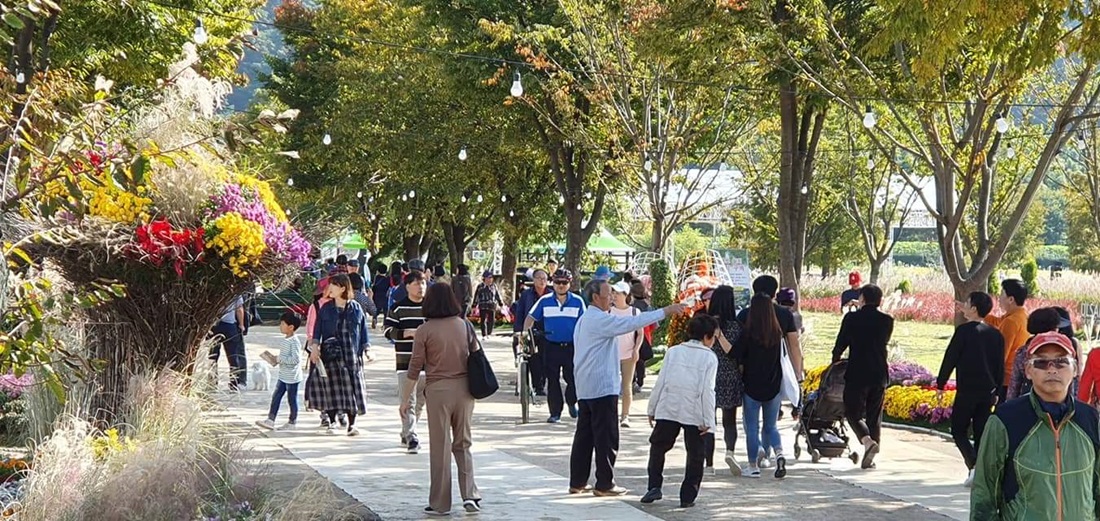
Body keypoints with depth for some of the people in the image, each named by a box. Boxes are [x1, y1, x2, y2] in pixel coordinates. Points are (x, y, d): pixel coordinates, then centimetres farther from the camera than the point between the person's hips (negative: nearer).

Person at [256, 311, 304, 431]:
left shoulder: (294, 342, -20)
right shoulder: (284, 340, 9)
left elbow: (296, 359, -26)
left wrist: (280, 359, -22)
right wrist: (277, 359, 4)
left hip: (292, 377, -9)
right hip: (283, 376, 9)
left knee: (292, 399, 3)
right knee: (276, 396, 6)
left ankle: (292, 422, 15)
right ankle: (270, 420, 8)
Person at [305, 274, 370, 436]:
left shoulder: (356, 308, 3)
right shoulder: (326, 309, 5)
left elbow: (363, 330, 7)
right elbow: (317, 329, 5)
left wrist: (367, 349, 4)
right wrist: (315, 346, -7)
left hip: (351, 355, 0)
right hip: (331, 355, 1)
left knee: (352, 389, -1)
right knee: (332, 388, 1)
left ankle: (351, 424, 7)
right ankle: (331, 423, 12)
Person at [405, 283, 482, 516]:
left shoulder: (425, 330, -8)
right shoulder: (464, 325, 2)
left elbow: (415, 368, -6)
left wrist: (405, 398, 2)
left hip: (438, 389, -3)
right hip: (464, 387, 3)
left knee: (440, 446, 5)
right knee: (463, 444, 13)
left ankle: (440, 503, 9)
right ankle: (470, 494, 2)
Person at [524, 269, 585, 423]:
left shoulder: (577, 301, 2)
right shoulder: (545, 301, 3)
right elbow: (531, 318, 8)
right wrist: (525, 332, -7)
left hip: (572, 346, -1)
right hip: (551, 346, 1)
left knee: (573, 378, -1)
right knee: (552, 380, 3)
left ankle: (571, 403, 27)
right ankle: (555, 413, 12)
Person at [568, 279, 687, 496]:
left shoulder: (584, 320, 16)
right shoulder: (600, 320, -15)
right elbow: (632, 323, -23)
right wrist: (665, 312, -21)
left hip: (585, 387, 10)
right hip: (602, 387, -10)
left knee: (584, 435, 12)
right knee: (606, 437, -3)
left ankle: (577, 482, 15)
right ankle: (604, 484, 1)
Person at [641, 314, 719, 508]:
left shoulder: (673, 352, 8)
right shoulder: (709, 357, -1)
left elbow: (661, 382, 5)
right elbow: (706, 390, -7)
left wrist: (652, 409, 12)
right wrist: (707, 421, -6)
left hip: (668, 410, 2)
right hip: (694, 414, -2)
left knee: (658, 447, 16)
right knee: (695, 455, 9)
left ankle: (654, 486, 6)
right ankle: (688, 496, 7)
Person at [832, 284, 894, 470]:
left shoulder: (851, 318, -6)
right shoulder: (887, 321, 3)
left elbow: (841, 343, 0)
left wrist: (835, 361, 18)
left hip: (856, 373, -3)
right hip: (879, 375, 3)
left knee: (854, 413, 5)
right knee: (874, 416, 11)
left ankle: (868, 441, -21)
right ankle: (869, 458, 10)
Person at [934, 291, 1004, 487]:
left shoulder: (964, 330, -10)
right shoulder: (996, 334, 8)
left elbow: (950, 358, -9)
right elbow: (1000, 366, 13)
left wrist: (940, 385, 0)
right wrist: (996, 392, 21)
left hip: (967, 390, -5)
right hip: (988, 390, 5)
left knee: (958, 430, 3)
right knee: (981, 432, 10)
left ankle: (974, 465, -16)